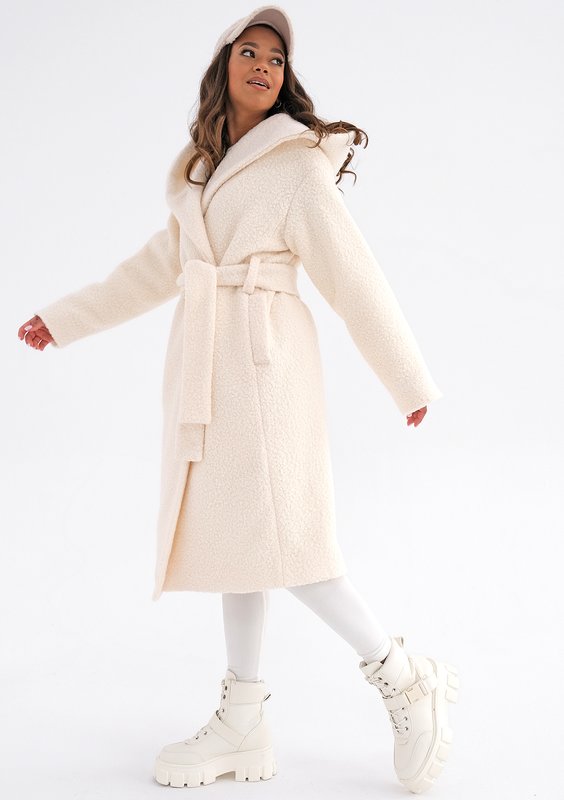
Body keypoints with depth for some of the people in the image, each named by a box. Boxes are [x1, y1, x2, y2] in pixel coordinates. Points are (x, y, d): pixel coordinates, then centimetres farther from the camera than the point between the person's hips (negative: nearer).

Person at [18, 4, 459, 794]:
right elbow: (159, 267, 24)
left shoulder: (299, 163, -3)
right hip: (205, 367, 7)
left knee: (273, 533, -11)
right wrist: (64, 319, 27)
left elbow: (353, 275, -4)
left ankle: (405, 678, 3)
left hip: (264, 358, -7)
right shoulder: (201, 170, 17)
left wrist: (411, 380, -2)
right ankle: (245, 725, 14)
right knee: (232, 530, 7)